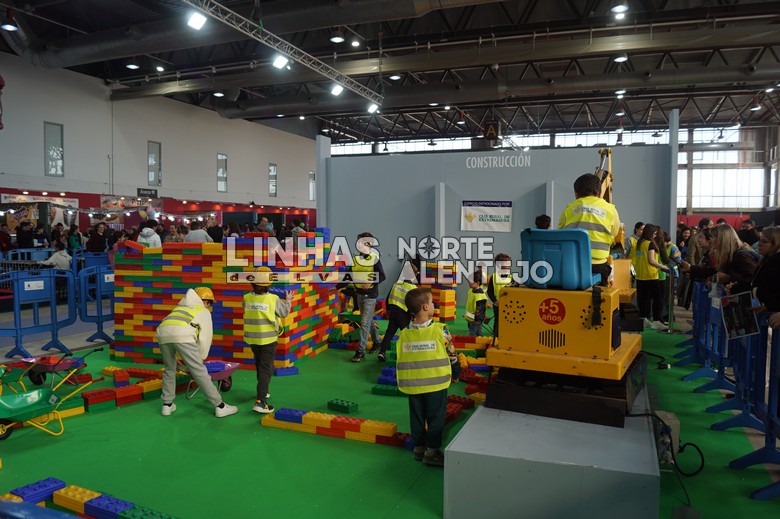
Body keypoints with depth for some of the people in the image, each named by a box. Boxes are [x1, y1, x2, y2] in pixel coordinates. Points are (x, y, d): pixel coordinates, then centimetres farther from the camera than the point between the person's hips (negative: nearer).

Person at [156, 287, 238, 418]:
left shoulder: (180, 307, 41)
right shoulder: (204, 311, 25)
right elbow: (205, 338, 17)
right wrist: (201, 358, 30)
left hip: (163, 333, 5)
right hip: (182, 336, -5)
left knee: (169, 369, 27)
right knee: (199, 371, -1)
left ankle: (167, 405, 28)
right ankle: (220, 406, 4)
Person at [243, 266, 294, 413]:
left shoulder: (247, 298, -6)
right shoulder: (273, 299, -16)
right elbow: (284, 313, -1)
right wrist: (288, 300, 17)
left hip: (252, 338, 5)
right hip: (268, 338, -5)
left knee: (260, 365, 24)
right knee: (266, 369, -1)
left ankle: (263, 392, 40)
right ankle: (260, 402, -10)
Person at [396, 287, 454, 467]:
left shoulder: (404, 333, -5)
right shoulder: (439, 330, -15)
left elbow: (400, 358, 4)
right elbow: (451, 353, -3)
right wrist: (450, 370, 16)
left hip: (413, 384, 4)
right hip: (436, 383, -4)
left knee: (417, 417, 17)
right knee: (436, 417, 10)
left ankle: (419, 447, 29)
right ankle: (432, 451, 16)